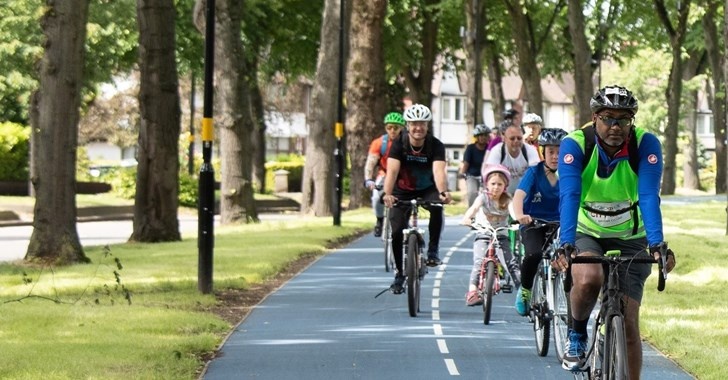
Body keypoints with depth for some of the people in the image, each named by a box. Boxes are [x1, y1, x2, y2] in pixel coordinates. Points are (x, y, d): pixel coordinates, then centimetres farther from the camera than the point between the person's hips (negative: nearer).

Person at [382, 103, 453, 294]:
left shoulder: (436, 146, -20)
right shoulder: (399, 144, -18)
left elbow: (439, 171, -35)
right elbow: (392, 171, -30)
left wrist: (443, 192, -55)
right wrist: (387, 194, -48)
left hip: (427, 189, -1)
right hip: (403, 192, 1)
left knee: (437, 207, -34)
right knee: (397, 232, -11)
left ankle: (433, 250, -19)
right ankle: (399, 273, 10)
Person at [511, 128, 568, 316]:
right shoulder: (534, 172, -11)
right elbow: (519, 195, -25)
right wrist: (519, 215, -47)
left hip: (558, 223, 2)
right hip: (533, 224, -2)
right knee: (534, 254, -30)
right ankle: (524, 290, -3)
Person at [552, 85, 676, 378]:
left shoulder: (646, 144, -19)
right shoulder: (575, 145, -21)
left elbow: (649, 197, -29)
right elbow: (569, 196, -32)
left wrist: (657, 244, -43)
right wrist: (566, 245, -46)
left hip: (629, 239, 1)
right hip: (586, 233, -1)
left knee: (627, 323, -7)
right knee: (588, 279, -33)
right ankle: (577, 336, -4)